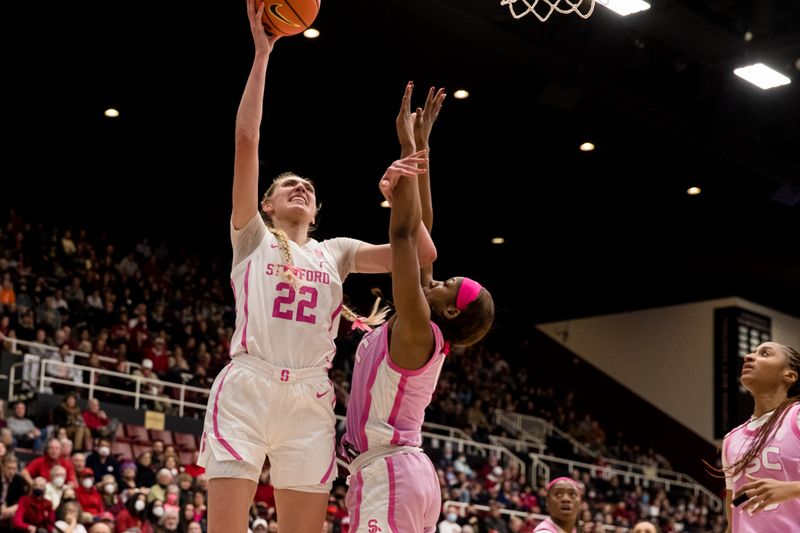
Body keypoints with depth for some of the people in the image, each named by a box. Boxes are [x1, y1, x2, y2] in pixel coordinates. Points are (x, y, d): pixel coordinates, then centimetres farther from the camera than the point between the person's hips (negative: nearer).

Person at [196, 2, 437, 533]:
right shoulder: (252, 237, 15)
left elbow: (421, 254, 13)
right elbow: (246, 139, 4)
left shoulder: (337, 251, 23)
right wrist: (262, 54, 2)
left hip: (312, 400, 3)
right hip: (246, 389, -3)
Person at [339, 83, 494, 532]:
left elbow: (405, 234, -14)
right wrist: (418, 152, 17)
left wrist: (408, 148, -11)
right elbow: (417, 240, 15)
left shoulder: (417, 332, -8)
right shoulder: (418, 335, 14)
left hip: (388, 476, -10)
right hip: (405, 473, 10)